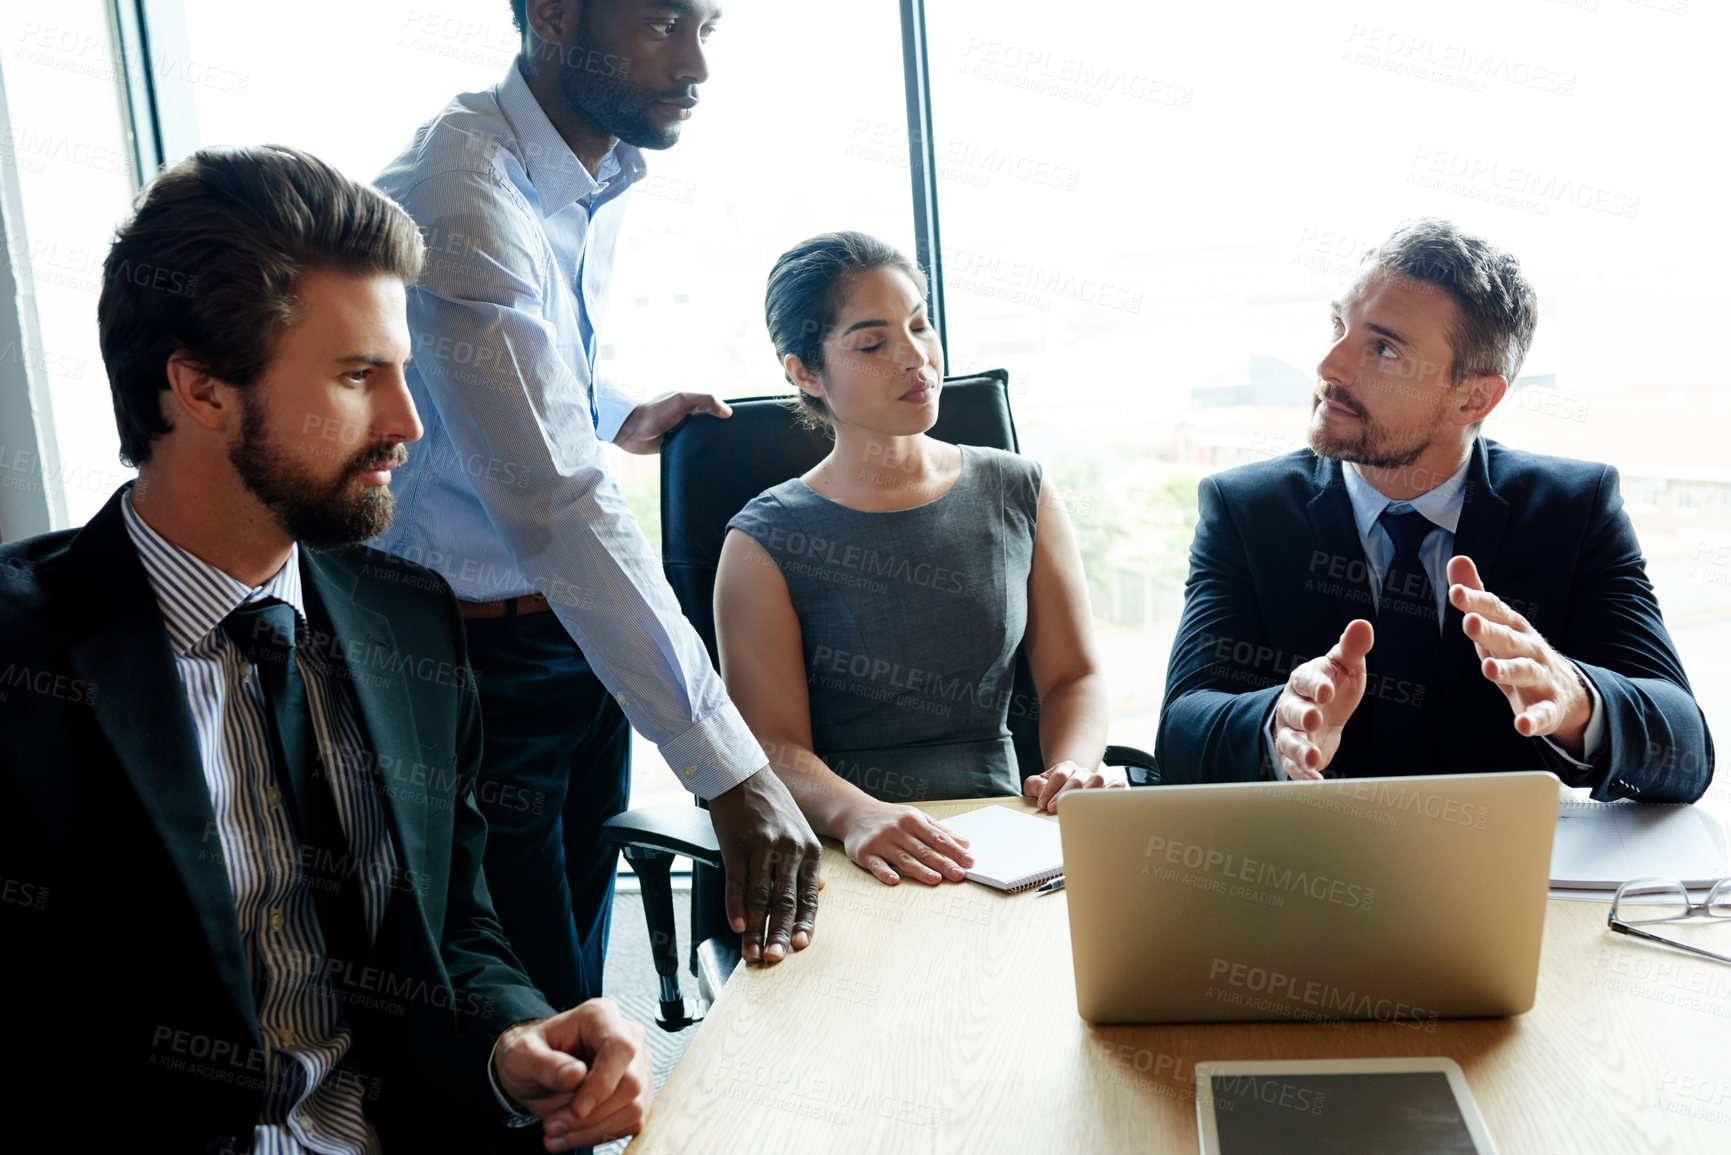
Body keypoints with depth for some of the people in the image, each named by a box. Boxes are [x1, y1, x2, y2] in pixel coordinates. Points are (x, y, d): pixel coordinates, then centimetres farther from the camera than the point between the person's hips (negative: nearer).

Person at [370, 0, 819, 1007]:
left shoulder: (601, 179, 4)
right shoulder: (462, 196, -24)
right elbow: (560, 507, -32)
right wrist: (731, 768, -33)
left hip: (580, 638, 8)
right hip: (473, 654, -8)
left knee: (579, 989, 19)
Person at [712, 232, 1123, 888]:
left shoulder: (1018, 496, 9)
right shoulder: (766, 541, 0)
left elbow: (1074, 674, 11)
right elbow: (772, 746, -8)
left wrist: (1073, 765, -12)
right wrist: (855, 816, -29)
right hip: (846, 859, -3)